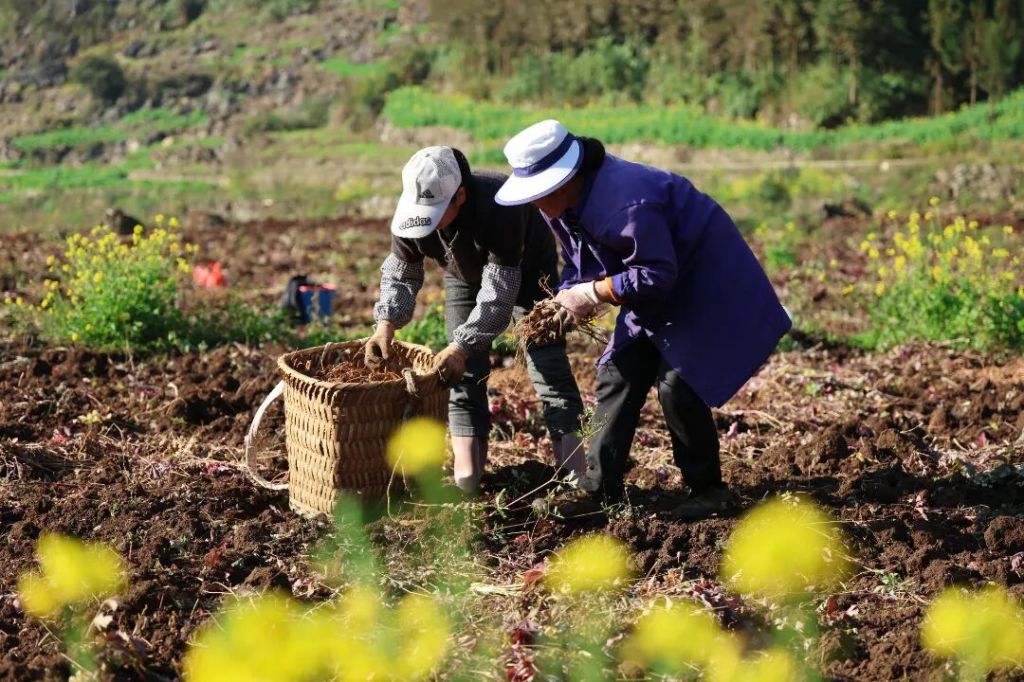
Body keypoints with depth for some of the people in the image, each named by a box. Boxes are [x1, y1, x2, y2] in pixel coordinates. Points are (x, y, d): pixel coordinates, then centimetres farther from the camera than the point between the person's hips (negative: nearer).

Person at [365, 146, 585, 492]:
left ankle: (574, 472, -5)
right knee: (465, 370, -3)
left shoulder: (499, 208, -45)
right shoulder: (409, 215, -29)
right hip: (465, 274, 4)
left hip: (526, 270, -4)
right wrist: (386, 325, -31)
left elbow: (498, 292, -42)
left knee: (547, 362, -9)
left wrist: (461, 346, -46)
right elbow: (400, 273, -14)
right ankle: (467, 474, -1)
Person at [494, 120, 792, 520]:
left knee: (678, 383, -15)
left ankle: (707, 491, 1)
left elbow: (655, 275, -33)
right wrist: (565, 298, -13)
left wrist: (591, 294, -27)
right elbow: (580, 259, 6)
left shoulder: (624, 203, -37)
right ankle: (598, 490, 7)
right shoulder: (564, 203, -6)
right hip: (657, 291, 10)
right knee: (617, 376, 4)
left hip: (703, 275, -10)